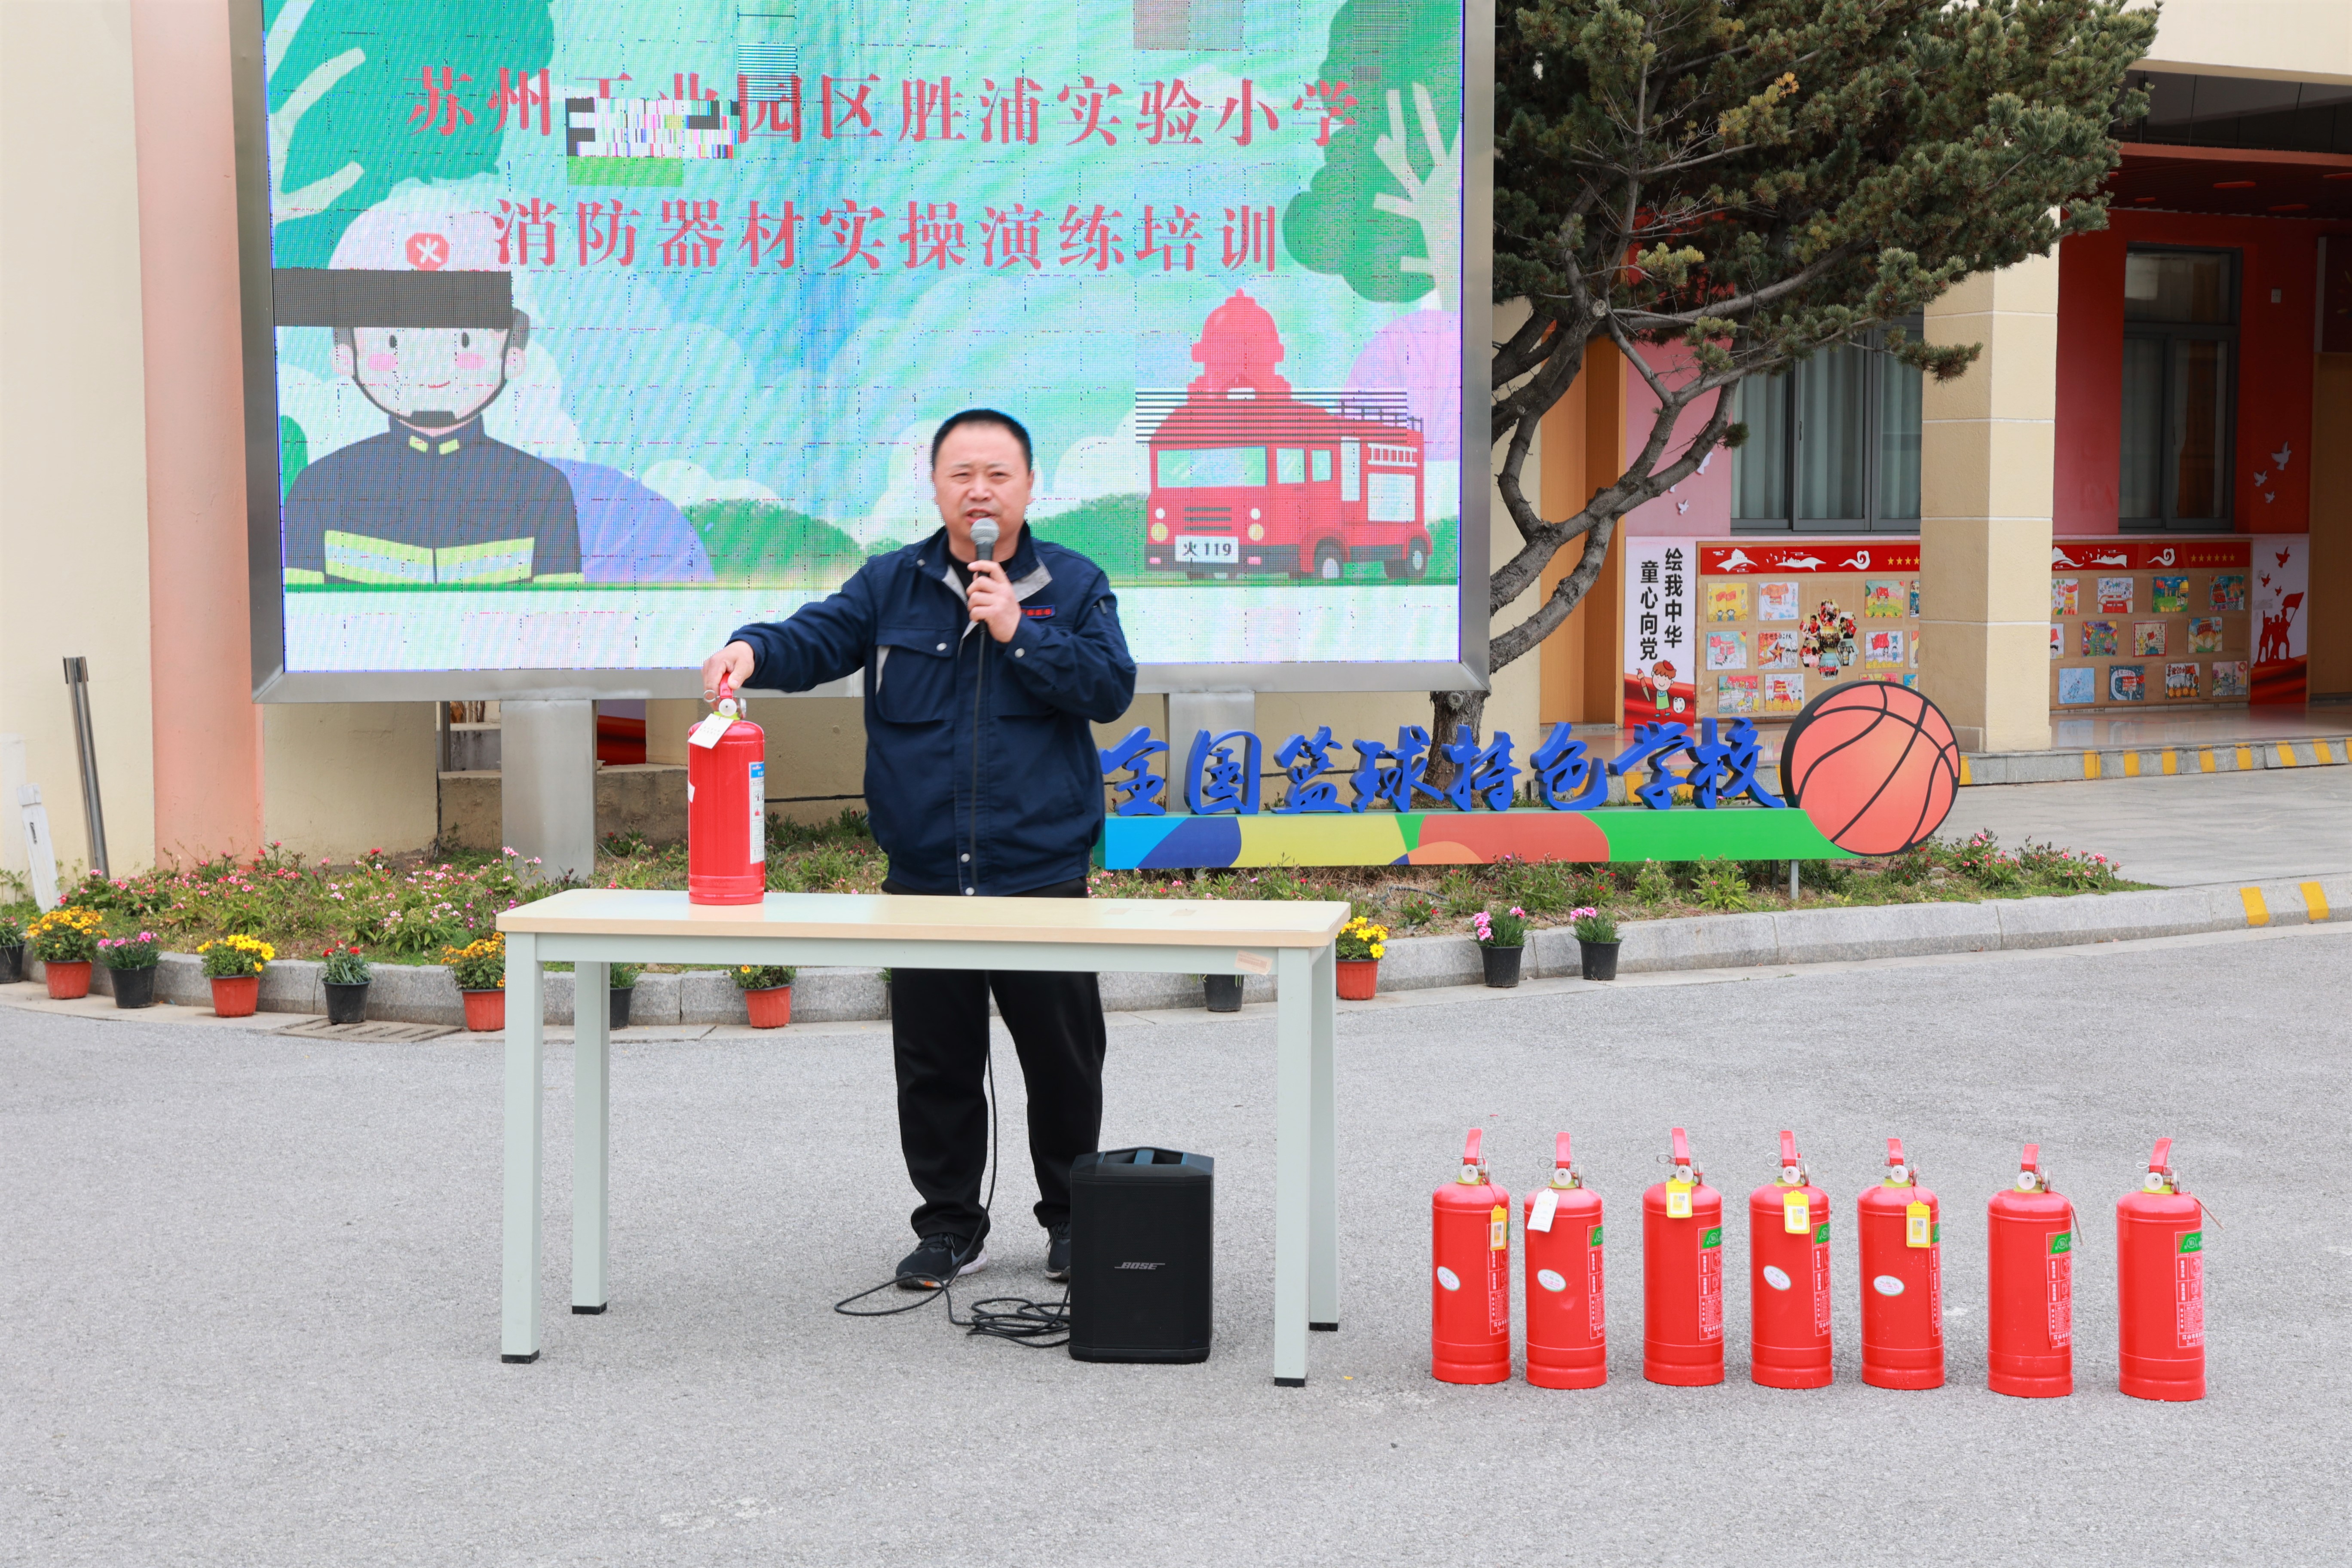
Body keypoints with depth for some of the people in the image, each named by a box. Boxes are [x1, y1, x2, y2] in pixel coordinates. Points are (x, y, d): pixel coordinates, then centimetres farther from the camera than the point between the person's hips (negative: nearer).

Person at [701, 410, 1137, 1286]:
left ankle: (1072, 1216, 25)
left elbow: (1113, 687, -6)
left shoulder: (1072, 586, 4)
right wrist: (753, 650, -27)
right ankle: (950, 1222, 23)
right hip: (923, 878, 1)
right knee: (934, 1065, 9)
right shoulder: (892, 586, 6)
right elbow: (816, 639, -6)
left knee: (1063, 1060, 8)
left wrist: (1018, 632, -14)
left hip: (1043, 875, -1)